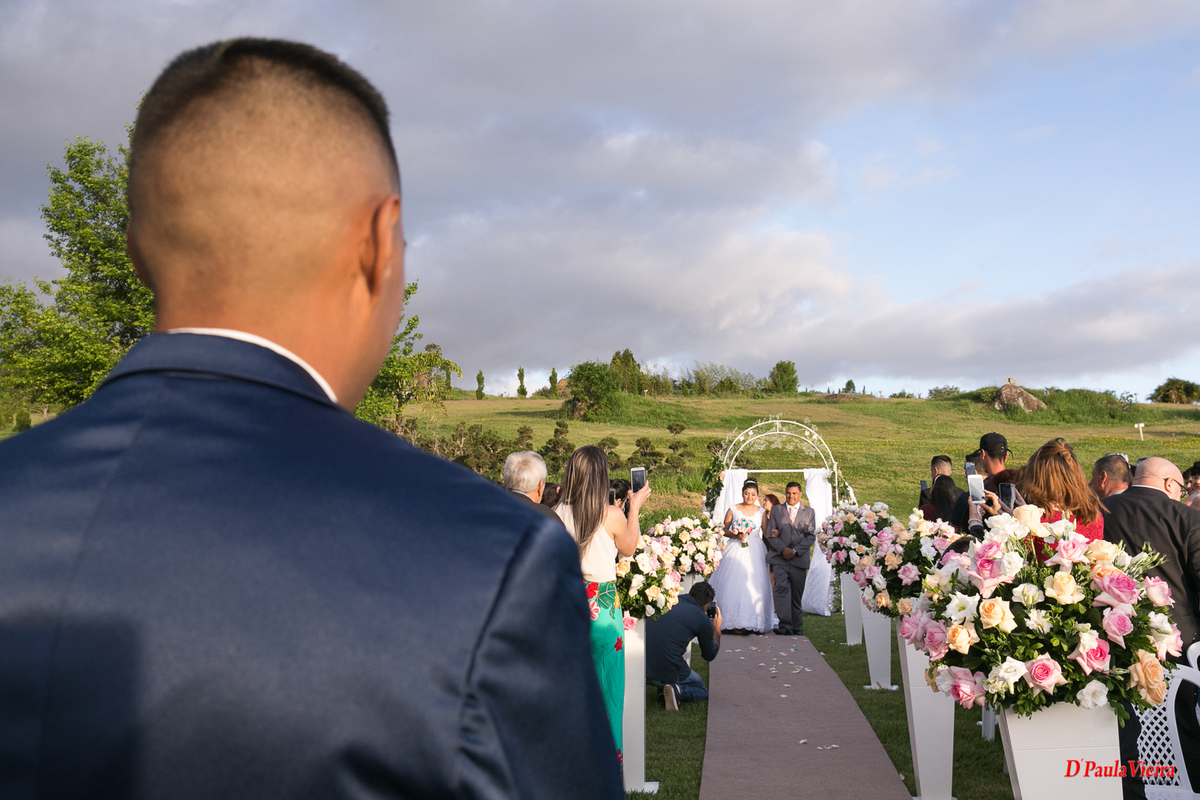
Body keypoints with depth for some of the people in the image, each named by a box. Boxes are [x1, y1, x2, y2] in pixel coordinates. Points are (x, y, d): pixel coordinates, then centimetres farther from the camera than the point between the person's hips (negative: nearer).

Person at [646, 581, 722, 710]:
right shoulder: (703, 619, -2)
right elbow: (710, 656, 15)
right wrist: (717, 629, 30)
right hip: (667, 671, -6)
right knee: (702, 690, 22)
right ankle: (678, 691, -7)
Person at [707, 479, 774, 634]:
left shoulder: (761, 512, 7)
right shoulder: (733, 510, 4)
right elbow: (725, 530, 6)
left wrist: (770, 555, 1)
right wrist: (736, 535, -12)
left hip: (755, 552, 1)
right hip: (736, 550, -1)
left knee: (753, 585, -4)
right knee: (733, 584, -5)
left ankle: (751, 623, 2)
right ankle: (735, 622, 0)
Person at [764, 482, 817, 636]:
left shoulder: (809, 512, 12)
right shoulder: (776, 510, 12)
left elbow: (811, 536, 4)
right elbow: (770, 535, 6)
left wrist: (795, 551, -9)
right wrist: (783, 549, -10)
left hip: (799, 559, 1)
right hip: (779, 558, -1)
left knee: (797, 595, 4)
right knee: (781, 588, -19)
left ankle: (797, 628, 15)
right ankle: (785, 626, -18)